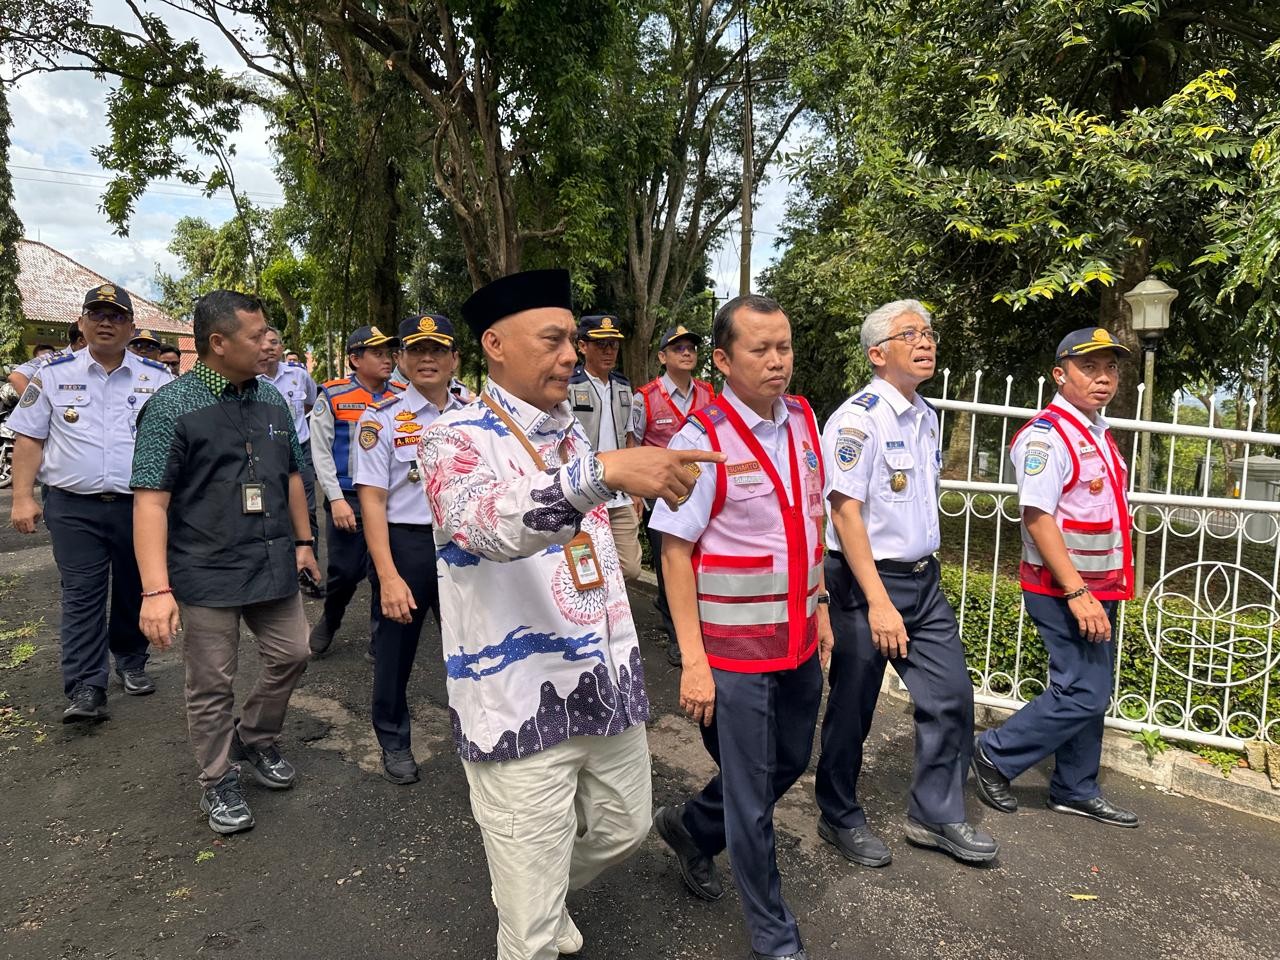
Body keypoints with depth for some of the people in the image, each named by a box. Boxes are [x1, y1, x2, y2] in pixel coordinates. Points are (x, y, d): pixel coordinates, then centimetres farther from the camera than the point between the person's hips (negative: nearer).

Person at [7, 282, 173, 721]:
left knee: (134, 592, 13)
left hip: (140, 505, 1)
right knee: (81, 596, -1)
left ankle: (131, 662, 32)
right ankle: (86, 689, 2)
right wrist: (22, 497, -2)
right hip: (74, 507, -1)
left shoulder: (158, 379, 4)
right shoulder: (54, 374, 4)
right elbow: (30, 438, 5)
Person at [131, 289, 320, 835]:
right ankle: (220, 784, 27)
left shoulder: (272, 400, 6)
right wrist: (156, 589, -22)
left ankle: (255, 741, 39)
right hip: (206, 574, -5)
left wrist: (302, 542, 17)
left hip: (273, 566, 6)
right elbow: (150, 500, -16)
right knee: (212, 684, 7)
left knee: (291, 654, 14)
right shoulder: (172, 406, -12)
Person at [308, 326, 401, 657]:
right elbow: (321, 453, -3)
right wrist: (336, 499, -10)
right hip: (347, 499, -2)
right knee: (345, 571, 2)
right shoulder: (333, 396, -2)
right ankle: (329, 621, 32)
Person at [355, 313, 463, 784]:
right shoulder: (381, 419, -7)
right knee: (395, 648, 15)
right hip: (404, 543, -2)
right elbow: (372, 500, -11)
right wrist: (388, 576, -18)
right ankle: (394, 741, 38)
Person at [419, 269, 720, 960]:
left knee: (624, 830, 25)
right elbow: (493, 526, -34)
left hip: (606, 689, 7)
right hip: (519, 708, -7)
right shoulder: (454, 439, -12)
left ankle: (543, 893, 52)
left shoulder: (572, 432, 10)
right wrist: (605, 471, -46)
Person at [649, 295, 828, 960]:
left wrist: (819, 607, 13)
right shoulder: (702, 438, -17)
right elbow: (675, 551, -16)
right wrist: (693, 661, -17)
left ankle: (692, 830, 49)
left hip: (799, 641, 7)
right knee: (752, 801, 9)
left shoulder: (802, 420, 2)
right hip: (735, 651, -6)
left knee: (790, 763, 23)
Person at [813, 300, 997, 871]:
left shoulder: (926, 417, 11)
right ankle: (839, 818, 29)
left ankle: (935, 816, 31)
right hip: (866, 581, -8)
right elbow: (845, 512, -21)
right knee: (853, 708, 7)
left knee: (951, 696, 12)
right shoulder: (857, 419, -16)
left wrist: (923, 570, 20)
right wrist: (878, 602, -23)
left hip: (924, 577, 8)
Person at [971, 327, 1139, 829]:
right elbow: (1038, 518, -23)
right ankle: (995, 755, 8)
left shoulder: (1098, 434, 13)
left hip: (1098, 587, 9)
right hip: (1063, 589, -9)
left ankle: (1075, 789, 30)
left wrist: (1105, 588, 20)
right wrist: (1076, 592, -24)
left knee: (1091, 692, 15)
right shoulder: (1047, 435, -17)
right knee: (1084, 692, -8)